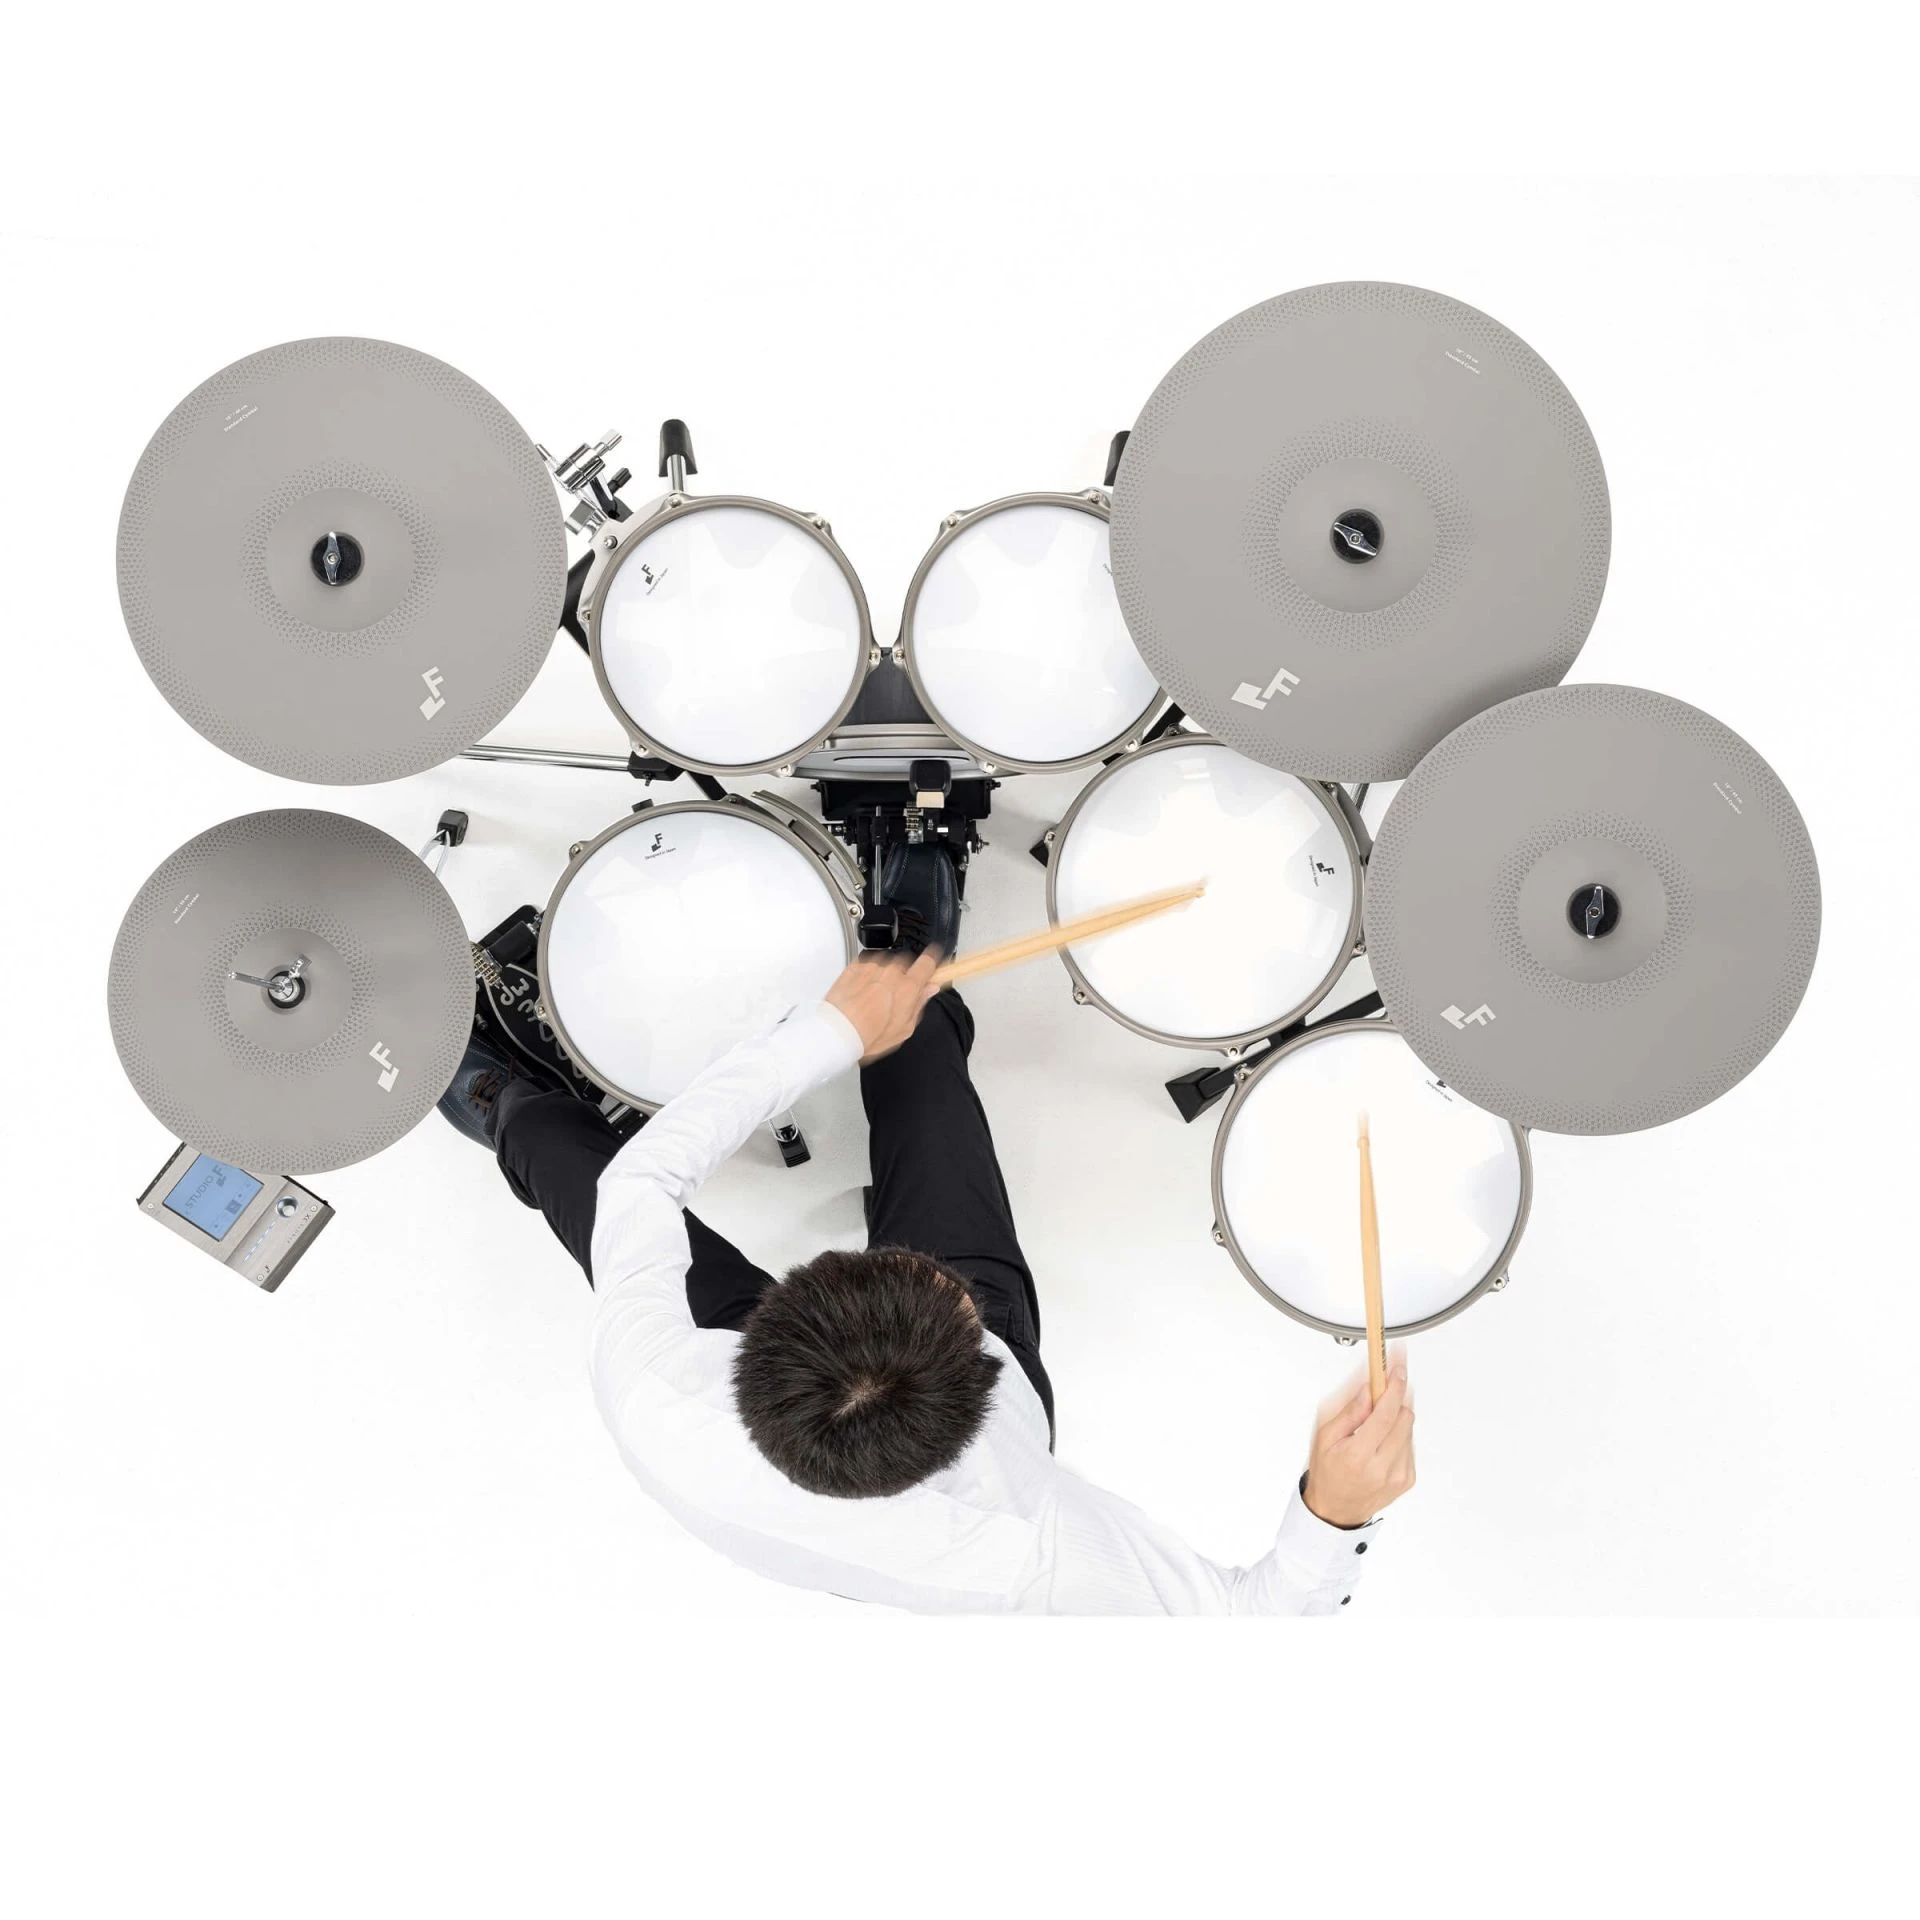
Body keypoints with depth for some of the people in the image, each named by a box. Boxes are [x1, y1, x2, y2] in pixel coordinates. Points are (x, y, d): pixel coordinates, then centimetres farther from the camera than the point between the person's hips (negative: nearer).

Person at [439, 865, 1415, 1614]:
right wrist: (1336, 1510, -49)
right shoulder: (1021, 1556, -48)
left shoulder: (659, 1415, -45)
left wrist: (834, 1028, -21)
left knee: (561, 1136, 16)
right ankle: (919, 1017, 54)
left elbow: (639, 1177, -27)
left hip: (749, 1364, 0)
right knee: (916, 1043, 14)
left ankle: (499, 1108, 55)